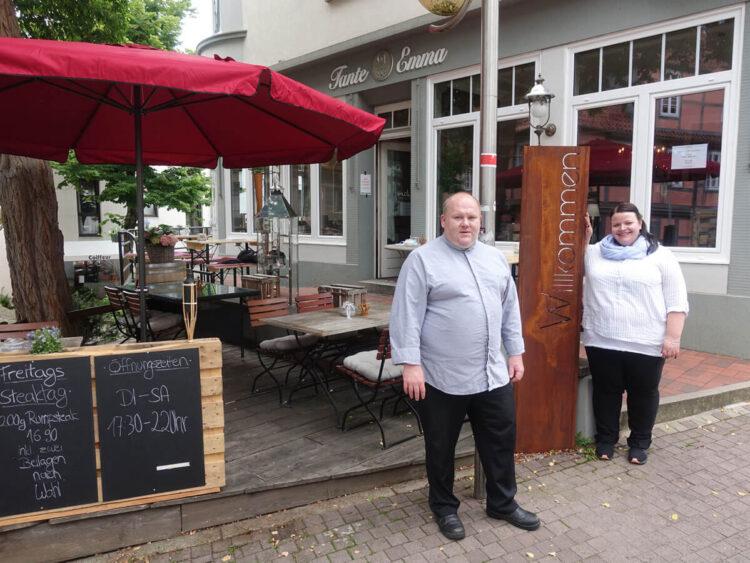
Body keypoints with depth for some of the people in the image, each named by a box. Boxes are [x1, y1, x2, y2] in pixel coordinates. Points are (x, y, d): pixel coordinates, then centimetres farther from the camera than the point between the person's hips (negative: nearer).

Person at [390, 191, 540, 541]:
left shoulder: (495, 258, 11)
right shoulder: (423, 259, -8)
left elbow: (510, 309, 16)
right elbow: (407, 315, -12)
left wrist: (515, 352, 13)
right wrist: (410, 363, -17)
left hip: (493, 374, 6)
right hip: (442, 378, -5)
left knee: (501, 440, 16)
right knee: (441, 448, 11)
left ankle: (503, 503, 37)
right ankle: (444, 507, 32)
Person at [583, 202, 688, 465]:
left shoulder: (661, 256, 0)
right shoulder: (595, 253, 7)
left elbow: (677, 302, -2)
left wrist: (673, 337, -9)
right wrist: (584, 238, 8)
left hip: (646, 344, -1)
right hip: (602, 341, 2)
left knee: (643, 393, 12)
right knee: (606, 391, 13)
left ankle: (639, 442, 30)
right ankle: (605, 438, 29)